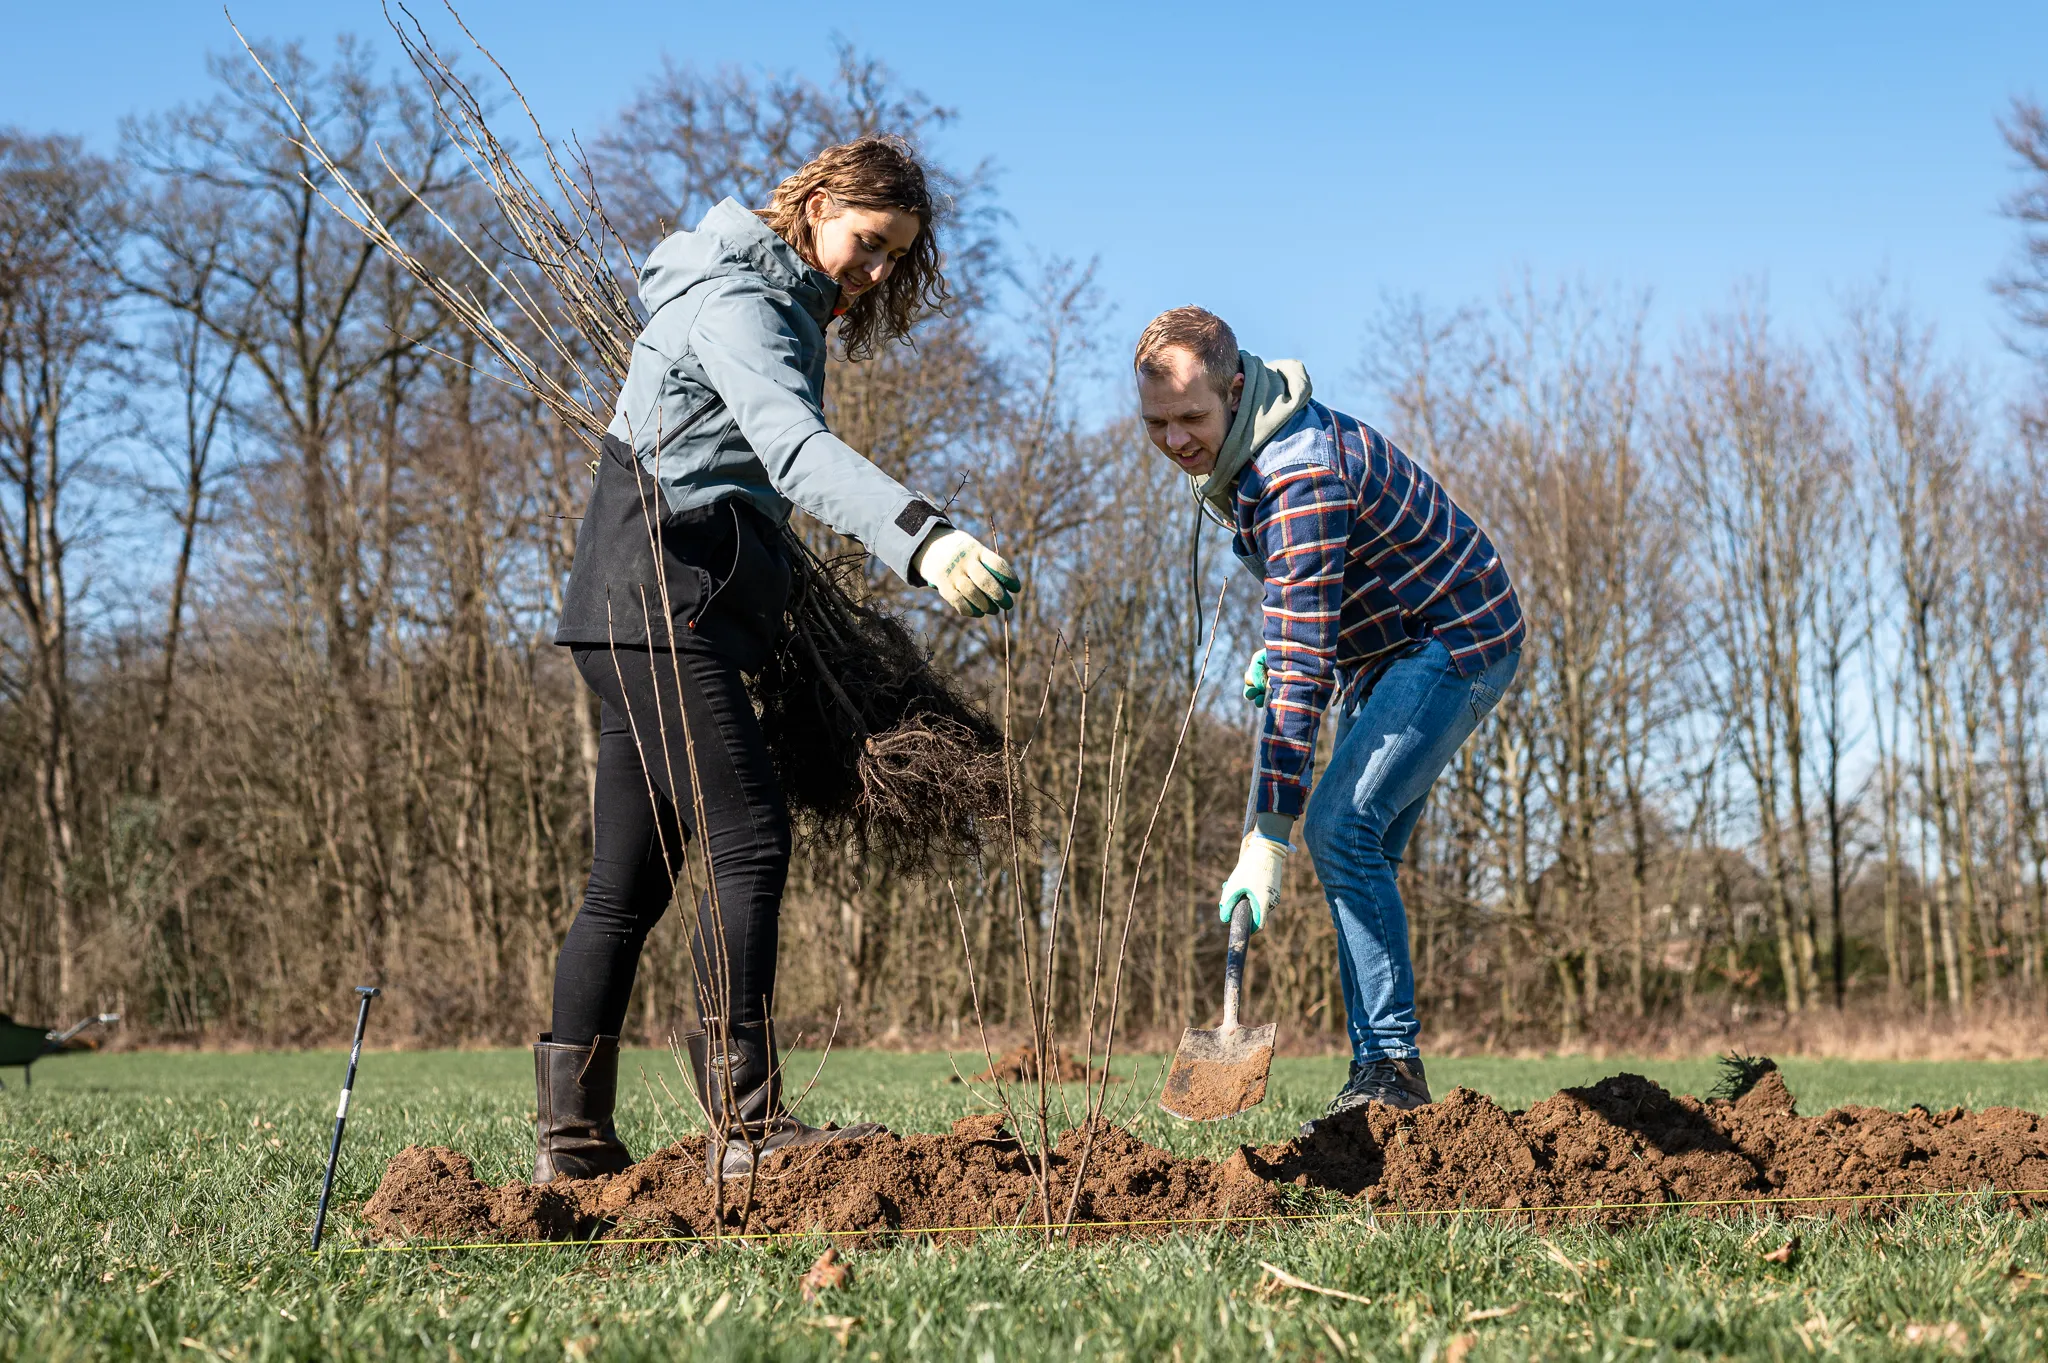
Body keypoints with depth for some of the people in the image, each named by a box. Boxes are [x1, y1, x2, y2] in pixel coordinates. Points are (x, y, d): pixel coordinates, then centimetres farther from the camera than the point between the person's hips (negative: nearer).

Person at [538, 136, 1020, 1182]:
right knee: (749, 839, -16)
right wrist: (921, 536, -44)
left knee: (629, 879, 7)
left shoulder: (783, 307, 22)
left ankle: (571, 1135, 9)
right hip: (659, 595, -10)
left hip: (643, 614, 10)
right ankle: (745, 1125, -18)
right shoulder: (737, 302, -11)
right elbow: (796, 448, -30)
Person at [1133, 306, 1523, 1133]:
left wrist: (1267, 838, -36)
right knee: (1357, 851, 6)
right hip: (1384, 649, 10)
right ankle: (1387, 1085, 10)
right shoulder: (1226, 454, 1)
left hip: (1457, 639, -10)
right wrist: (1277, 654, 4)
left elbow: (1303, 665, -34)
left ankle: (1391, 1067, -19)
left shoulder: (1300, 472, -30)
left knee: (1341, 828, -22)